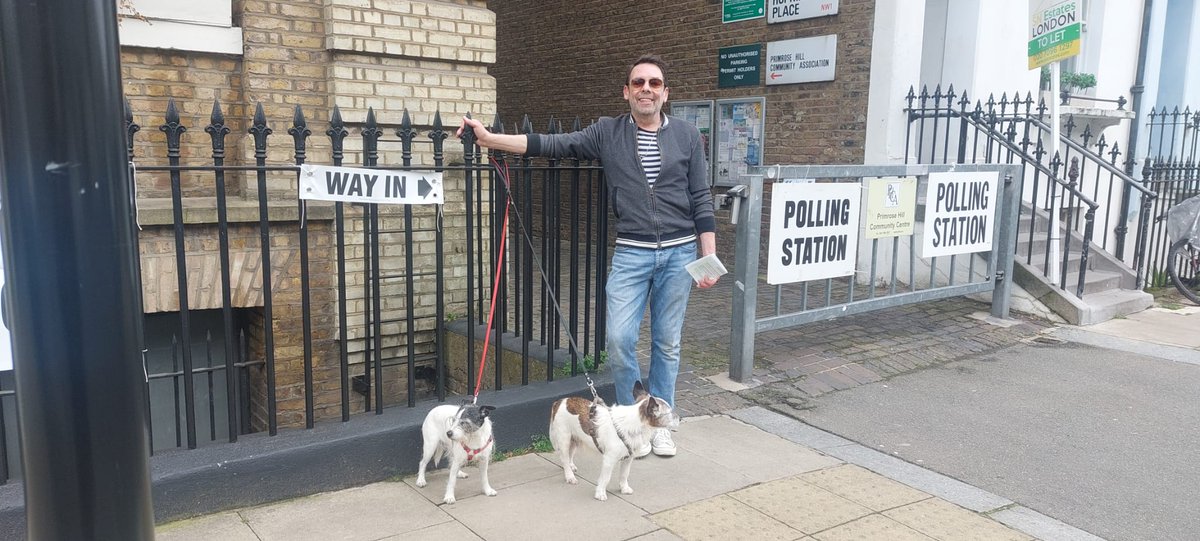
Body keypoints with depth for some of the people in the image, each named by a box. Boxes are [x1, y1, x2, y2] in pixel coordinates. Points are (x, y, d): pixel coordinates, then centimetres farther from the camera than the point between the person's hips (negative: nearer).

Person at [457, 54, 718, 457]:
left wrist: (709, 257, -3)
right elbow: (552, 145, -3)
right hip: (631, 253, 0)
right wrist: (489, 139, -10)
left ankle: (661, 422, 25)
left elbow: (701, 201, 2)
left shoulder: (687, 136, 2)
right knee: (619, 338, -6)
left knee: (667, 342, 8)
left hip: (679, 252, 0)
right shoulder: (607, 133, 2)